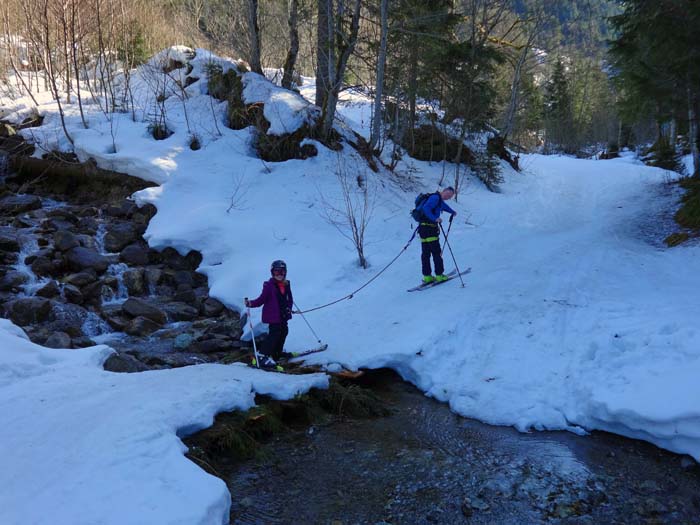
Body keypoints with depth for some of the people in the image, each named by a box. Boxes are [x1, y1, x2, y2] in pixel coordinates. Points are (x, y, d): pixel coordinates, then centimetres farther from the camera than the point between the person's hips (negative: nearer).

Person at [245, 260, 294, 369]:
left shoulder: (286, 284, 6)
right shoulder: (269, 285, -13)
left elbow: (289, 299, 15)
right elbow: (261, 300, -14)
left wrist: (289, 307, -3)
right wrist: (251, 304, -28)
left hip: (283, 314, 7)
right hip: (273, 315, -7)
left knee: (283, 331, 16)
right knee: (274, 333, -14)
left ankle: (278, 352, 37)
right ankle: (263, 356, -13)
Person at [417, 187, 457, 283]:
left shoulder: (439, 199, 20)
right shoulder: (435, 197, -11)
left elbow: (443, 205, 44)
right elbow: (426, 208, -26)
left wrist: (452, 212, 60)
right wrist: (435, 218, -32)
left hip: (424, 228, 10)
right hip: (429, 228, -10)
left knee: (426, 253, 9)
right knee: (436, 252, -4)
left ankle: (427, 276, 13)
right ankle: (439, 275, 0)